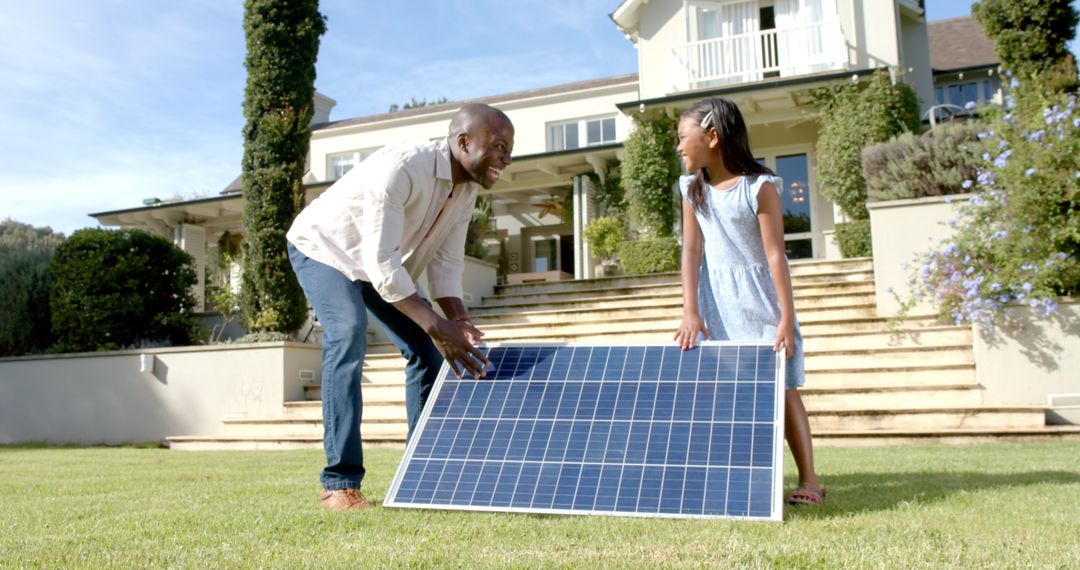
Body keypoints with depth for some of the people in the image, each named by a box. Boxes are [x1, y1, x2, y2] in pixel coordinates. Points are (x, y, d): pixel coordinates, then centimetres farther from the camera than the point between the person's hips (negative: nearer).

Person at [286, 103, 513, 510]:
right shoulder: (401, 167, -36)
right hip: (323, 247, -8)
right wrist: (435, 325, -43)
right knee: (348, 334, -30)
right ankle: (340, 483, -26)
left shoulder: (467, 190, -10)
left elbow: (446, 263, -9)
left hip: (384, 264, 8)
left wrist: (458, 323, -24)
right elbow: (380, 263, -40)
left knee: (427, 350, -2)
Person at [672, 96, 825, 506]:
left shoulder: (759, 186, -11)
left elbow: (775, 254, -15)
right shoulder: (693, 189, 2)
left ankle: (808, 479, 7)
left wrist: (786, 318, -19)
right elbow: (692, 251, -4)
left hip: (759, 294, -4)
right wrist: (690, 312, -13)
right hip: (717, 297, 4)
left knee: (780, 387, -2)